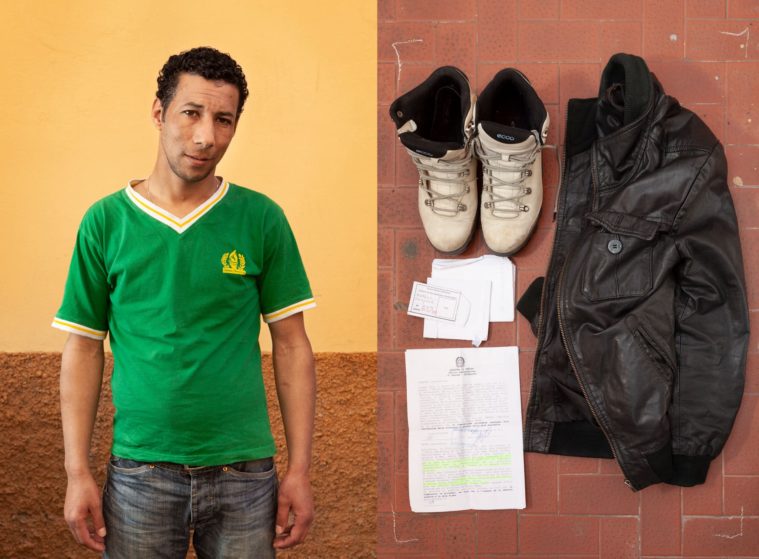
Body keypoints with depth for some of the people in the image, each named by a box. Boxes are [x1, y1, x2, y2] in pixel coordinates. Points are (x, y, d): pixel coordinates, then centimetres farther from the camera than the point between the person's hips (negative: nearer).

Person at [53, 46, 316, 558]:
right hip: (139, 472, 0)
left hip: (244, 472, 0)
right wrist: (78, 473, -2)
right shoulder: (105, 222, 0)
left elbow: (291, 346, 1)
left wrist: (300, 471, -3)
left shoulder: (262, 219, -1)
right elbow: (84, 349, 3)